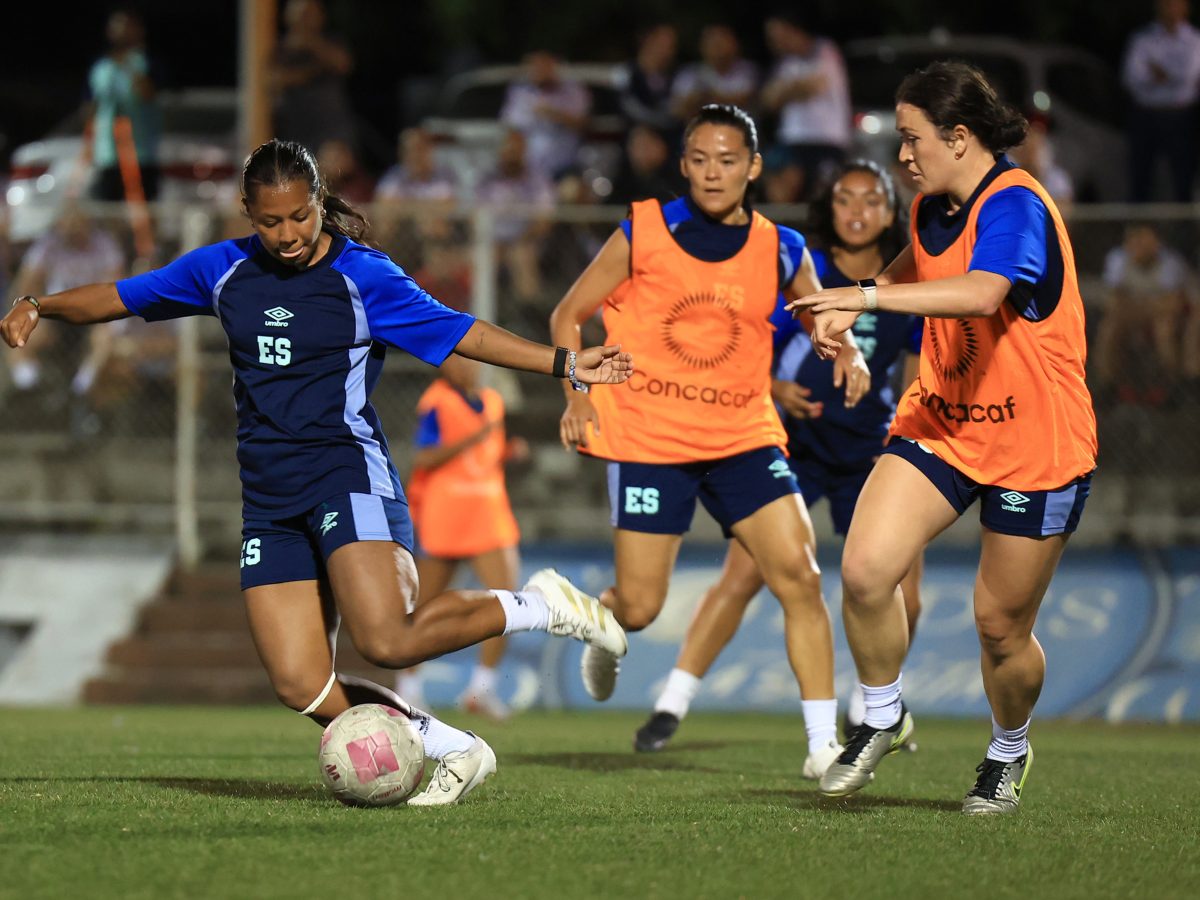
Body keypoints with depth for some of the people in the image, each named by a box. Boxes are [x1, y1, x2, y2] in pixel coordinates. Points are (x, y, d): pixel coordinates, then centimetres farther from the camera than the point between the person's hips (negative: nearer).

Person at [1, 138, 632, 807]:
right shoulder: (223, 271, 10)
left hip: (348, 475, -5)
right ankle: (456, 751, 5)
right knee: (301, 686, -9)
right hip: (270, 499, 5)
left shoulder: (362, 274, -2)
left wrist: (564, 363, -10)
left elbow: (458, 332, -3)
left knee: (386, 642, -28)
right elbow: (121, 298, 18)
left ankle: (537, 606, -5)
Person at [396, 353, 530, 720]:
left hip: (488, 517, 6)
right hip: (444, 520, -5)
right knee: (425, 607, 4)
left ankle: (482, 687, -3)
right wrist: (474, 438, -22)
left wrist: (510, 451, 0)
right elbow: (423, 460, -17)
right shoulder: (437, 403, -9)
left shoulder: (492, 401, 12)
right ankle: (407, 686, 19)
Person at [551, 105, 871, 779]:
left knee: (800, 575, -14)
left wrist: (848, 352, -4)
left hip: (745, 437, 2)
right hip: (649, 438, -2)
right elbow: (569, 315, 5)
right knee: (639, 608, -1)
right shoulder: (644, 234, -4)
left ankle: (824, 741, -8)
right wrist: (578, 392, -10)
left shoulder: (782, 250, 2)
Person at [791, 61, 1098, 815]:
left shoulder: (1015, 207, -22)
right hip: (940, 425, 7)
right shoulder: (934, 207, 4)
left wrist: (870, 296, -42)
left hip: (1033, 447, -7)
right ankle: (883, 717, 9)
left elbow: (982, 293, -42)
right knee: (865, 569, -14)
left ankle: (1009, 752, 33)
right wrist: (846, 312, 16)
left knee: (1001, 627, 4)